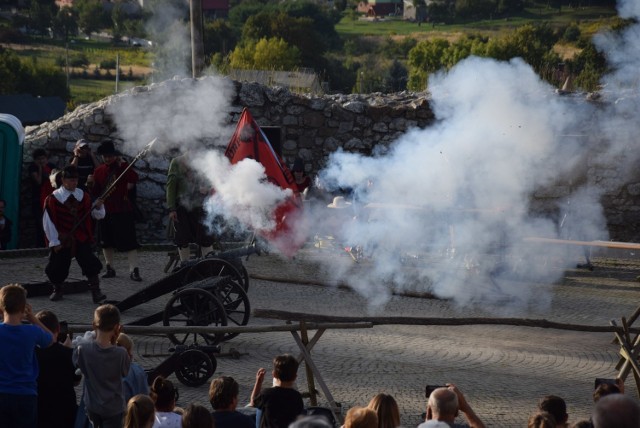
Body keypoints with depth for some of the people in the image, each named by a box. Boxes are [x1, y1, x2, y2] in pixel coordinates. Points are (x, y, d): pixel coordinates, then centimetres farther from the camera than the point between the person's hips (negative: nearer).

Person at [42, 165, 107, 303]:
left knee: (91, 264, -11)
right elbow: (48, 222, -8)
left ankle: (96, 292, -8)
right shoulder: (53, 199, -9)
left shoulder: (83, 196, 2)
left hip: (81, 239, 2)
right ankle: (57, 290, 32)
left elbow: (97, 215, 6)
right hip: (62, 240, -2)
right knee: (57, 266, 6)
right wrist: (54, 242, -10)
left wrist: (98, 206, -17)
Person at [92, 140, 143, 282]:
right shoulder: (99, 171, 9)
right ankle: (110, 268, 23)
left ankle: (134, 270, -10)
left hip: (123, 211, -5)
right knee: (106, 242, 11)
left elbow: (134, 179, -21)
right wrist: (90, 184, -7)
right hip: (105, 210, 5)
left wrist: (123, 164, -20)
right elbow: (95, 191, 13)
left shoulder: (123, 167, -2)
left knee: (129, 241, -8)